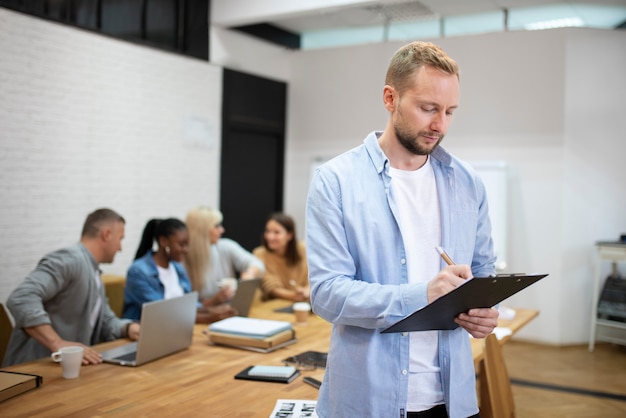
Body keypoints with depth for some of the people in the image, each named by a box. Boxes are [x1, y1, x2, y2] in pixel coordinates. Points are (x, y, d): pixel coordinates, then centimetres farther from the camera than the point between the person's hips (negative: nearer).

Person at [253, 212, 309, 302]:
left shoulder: (303, 250, -5)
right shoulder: (260, 254, -7)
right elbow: (272, 289, -11)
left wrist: (305, 292, -26)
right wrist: (294, 296, -28)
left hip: (304, 303, 3)